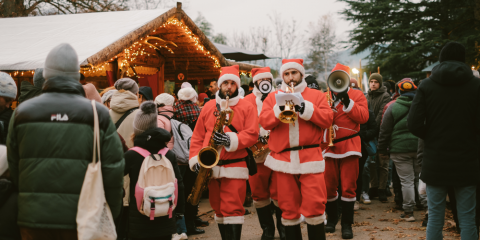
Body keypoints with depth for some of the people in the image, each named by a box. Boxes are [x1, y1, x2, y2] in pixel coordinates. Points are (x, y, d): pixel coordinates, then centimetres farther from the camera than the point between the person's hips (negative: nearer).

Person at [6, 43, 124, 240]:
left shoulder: (22, 112, 3)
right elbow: (113, 170, -5)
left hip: (34, 217, 2)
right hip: (82, 219, -1)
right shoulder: (99, 115, -4)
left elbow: (12, 167, 8)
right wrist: (110, 216, 6)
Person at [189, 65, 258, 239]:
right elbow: (197, 136, 9)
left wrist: (231, 140, -22)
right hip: (211, 167, 4)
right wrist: (195, 159, -3)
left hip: (235, 167, -4)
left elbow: (252, 134, -8)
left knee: (233, 210, -9)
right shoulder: (208, 107, 12)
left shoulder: (246, 107, 2)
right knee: (219, 209, 12)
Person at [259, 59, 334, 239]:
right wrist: (280, 108, -15)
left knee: (314, 206, -7)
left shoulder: (317, 96, 10)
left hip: (310, 159, -2)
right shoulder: (273, 97, 14)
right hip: (283, 160, 2)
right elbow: (264, 122, 0)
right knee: (288, 208, 7)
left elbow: (327, 119, -4)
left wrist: (304, 108, -13)